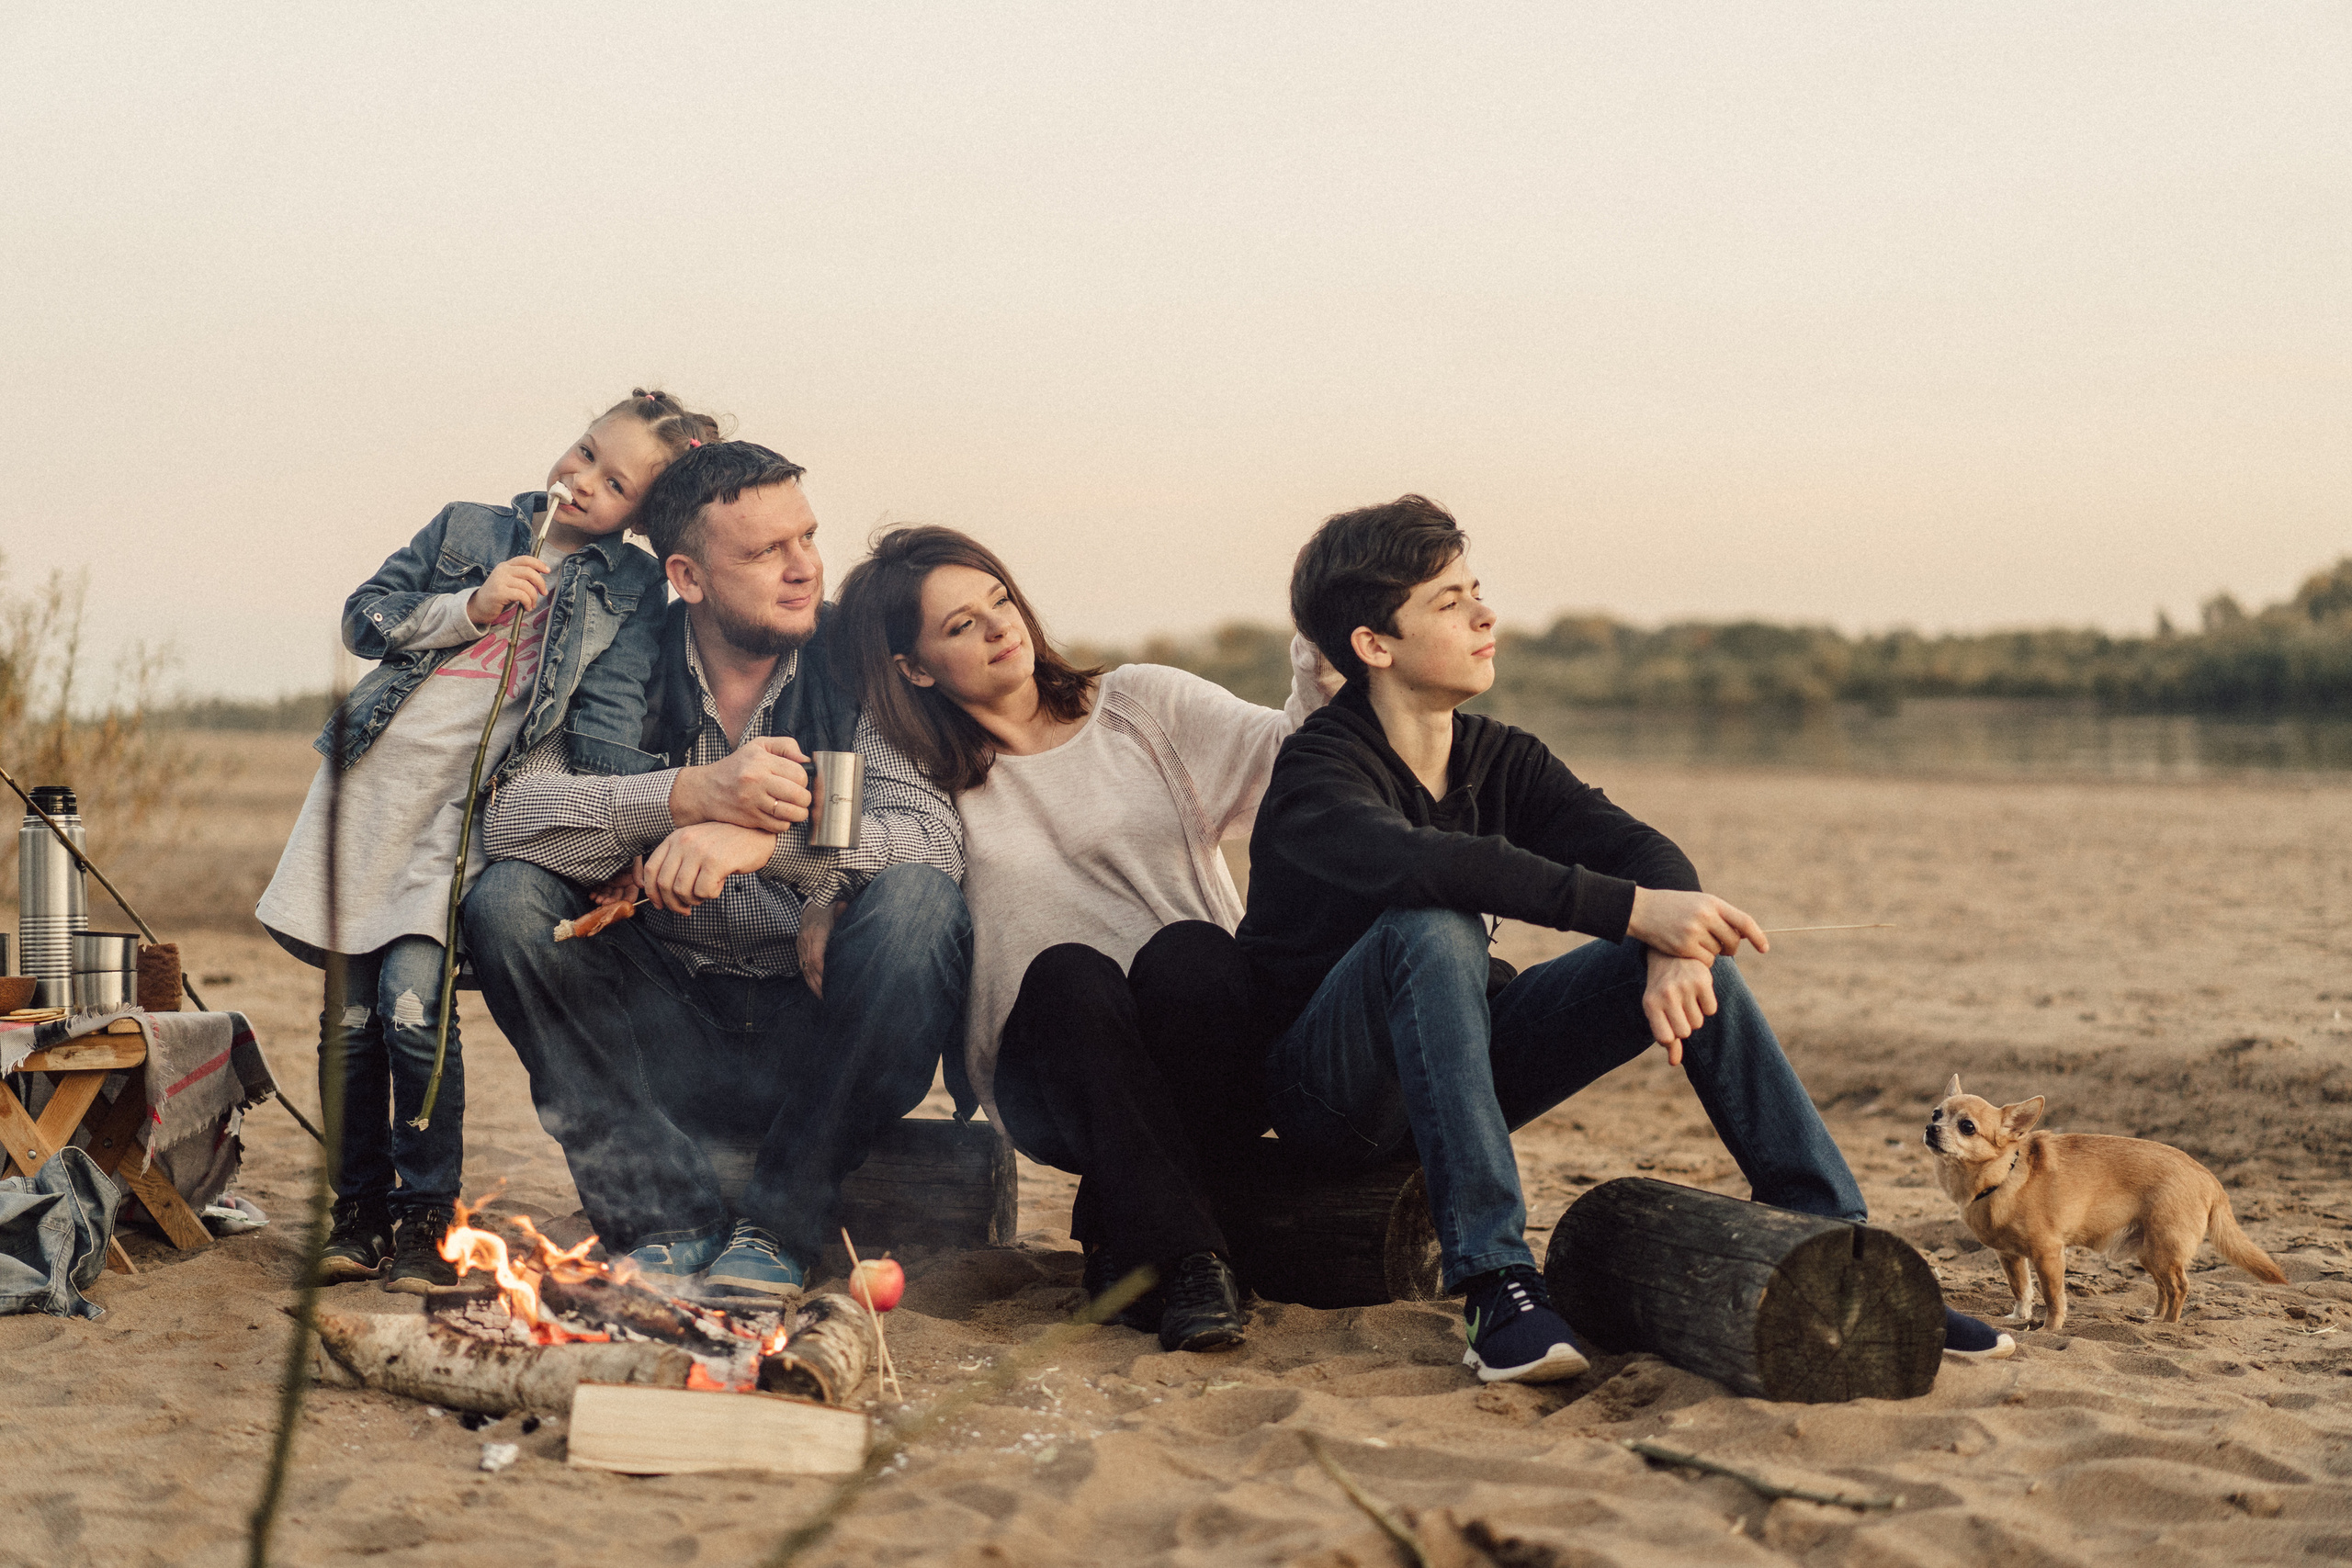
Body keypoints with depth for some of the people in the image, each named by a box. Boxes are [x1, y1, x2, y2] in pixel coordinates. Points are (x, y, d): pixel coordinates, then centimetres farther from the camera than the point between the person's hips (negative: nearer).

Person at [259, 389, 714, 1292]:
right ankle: (360, 1209, 18)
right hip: (373, 779, 3)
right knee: (349, 1010, 3)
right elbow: (363, 618, 10)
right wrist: (468, 608, -5)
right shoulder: (466, 530, 13)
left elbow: (609, 728, -1)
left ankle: (424, 1217, -2)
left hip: (477, 806, -3)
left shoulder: (631, 589, 6)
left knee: (412, 999, -18)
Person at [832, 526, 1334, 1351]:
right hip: (1056, 1084, 0)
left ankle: (1122, 1235, -20)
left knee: (1188, 952, -32)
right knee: (1065, 974, -33)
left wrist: (1319, 664, -20)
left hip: (1206, 1055, 1)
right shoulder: (922, 781, 9)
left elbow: (1292, 753, -2)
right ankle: (1182, 1257, -36)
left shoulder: (1141, 705, 9)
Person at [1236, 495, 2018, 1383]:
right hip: (1328, 1092, -6)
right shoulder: (1315, 781, -18)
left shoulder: (1500, 760, 3)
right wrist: (1633, 911, -44)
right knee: (1433, 929, -37)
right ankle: (1494, 1284, -40)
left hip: (1453, 1072, 6)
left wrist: (1671, 951, -33)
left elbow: (1639, 849, -10)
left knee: (1693, 951, -11)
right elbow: (1419, 862, -40)